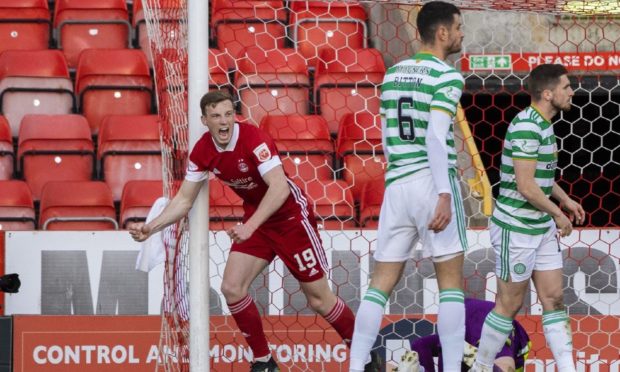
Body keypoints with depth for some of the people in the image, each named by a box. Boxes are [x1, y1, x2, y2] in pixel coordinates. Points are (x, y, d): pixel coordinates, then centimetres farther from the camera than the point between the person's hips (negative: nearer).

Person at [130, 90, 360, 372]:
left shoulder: (254, 140, -27)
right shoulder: (203, 151, -8)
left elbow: (280, 188, -37)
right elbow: (185, 199, 1)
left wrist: (249, 226, -44)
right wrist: (151, 227, -11)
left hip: (291, 215, -6)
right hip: (256, 217, 6)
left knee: (319, 299, -3)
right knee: (232, 288, -6)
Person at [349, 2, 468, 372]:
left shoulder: (392, 74, 15)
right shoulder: (447, 76, -7)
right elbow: (436, 136, -17)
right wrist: (444, 194, -21)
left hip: (397, 184, 6)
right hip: (433, 181, -6)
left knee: (381, 283, 6)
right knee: (451, 282, 1)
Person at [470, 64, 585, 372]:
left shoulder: (543, 124, 9)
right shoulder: (526, 127, -21)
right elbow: (526, 187, -25)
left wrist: (564, 199, 15)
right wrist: (558, 214, -13)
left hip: (542, 229, 9)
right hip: (517, 228, -9)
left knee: (554, 299, 5)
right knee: (509, 304, 2)